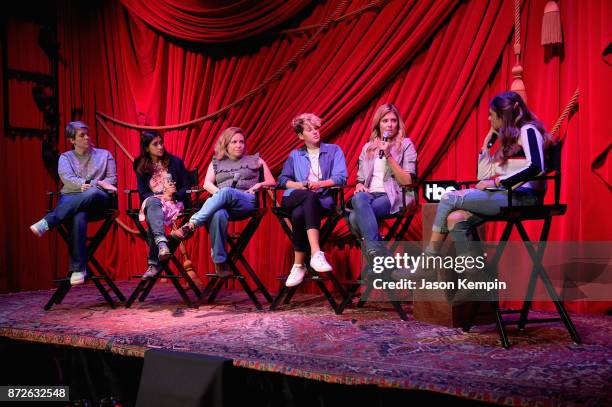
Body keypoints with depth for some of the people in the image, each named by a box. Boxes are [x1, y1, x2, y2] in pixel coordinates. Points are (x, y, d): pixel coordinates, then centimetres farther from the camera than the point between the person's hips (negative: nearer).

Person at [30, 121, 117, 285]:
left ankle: (47, 222, -40)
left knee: (92, 194, -39)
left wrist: (90, 186, -10)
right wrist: (98, 183, -14)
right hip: (70, 200, 0)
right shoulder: (65, 157, 19)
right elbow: (67, 179, -1)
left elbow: (112, 180, 10)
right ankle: (78, 268, -40)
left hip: (98, 201, 0)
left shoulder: (104, 155, 21)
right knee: (79, 216, -38)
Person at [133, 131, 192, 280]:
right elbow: (143, 193, 7)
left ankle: (153, 263, -42)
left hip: (174, 202, -1)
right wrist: (162, 196, -10)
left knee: (152, 217, -36)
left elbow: (187, 187, 8)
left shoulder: (175, 161, 10)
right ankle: (162, 242, -62)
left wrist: (174, 194, -12)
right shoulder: (141, 166, 13)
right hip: (152, 202, 1)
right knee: (152, 202, -39)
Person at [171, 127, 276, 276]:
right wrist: (219, 194, -10)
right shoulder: (216, 162, 27)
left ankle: (191, 225, -42)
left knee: (226, 192, -39)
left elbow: (272, 182, 21)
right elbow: (207, 184, 11)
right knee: (218, 215, -41)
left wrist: (259, 184, -1)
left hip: (247, 203, -1)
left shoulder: (255, 160, 25)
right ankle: (220, 263, -37)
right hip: (222, 205, 1)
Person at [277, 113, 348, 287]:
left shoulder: (333, 150, 15)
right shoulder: (294, 155, 23)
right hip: (295, 198, 1)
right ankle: (316, 253, -46)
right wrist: (301, 185, -6)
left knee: (299, 215, -37)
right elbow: (283, 180, 13)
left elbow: (341, 178, 2)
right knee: (310, 196, -38)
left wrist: (319, 184, -14)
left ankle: (298, 266, -34)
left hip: (321, 200, -1)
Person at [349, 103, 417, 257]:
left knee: (355, 217, -34)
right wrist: (359, 186, -4)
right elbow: (360, 178, 22)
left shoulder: (406, 145, 7)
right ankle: (378, 253, -35)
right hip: (370, 195, 4)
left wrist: (388, 155, -11)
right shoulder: (368, 147, 20)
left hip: (394, 196, -4)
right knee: (359, 198, -37)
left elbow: (407, 181, -4)